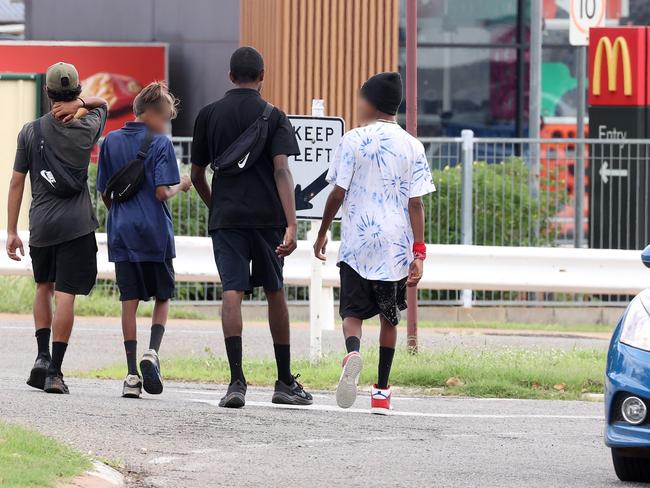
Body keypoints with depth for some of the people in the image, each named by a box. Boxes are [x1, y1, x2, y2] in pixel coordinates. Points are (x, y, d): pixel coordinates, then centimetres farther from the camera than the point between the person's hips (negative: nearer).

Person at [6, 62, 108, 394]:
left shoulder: (30, 132, 0)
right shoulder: (86, 129, -1)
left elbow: (16, 183, 1)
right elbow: (101, 103, 21)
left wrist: (11, 232, 7)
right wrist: (78, 105, -1)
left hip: (40, 225, 2)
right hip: (77, 225, -2)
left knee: (43, 287, 21)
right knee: (65, 295, -4)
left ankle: (42, 355, 7)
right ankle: (54, 372, -8)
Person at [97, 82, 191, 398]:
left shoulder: (111, 141, 6)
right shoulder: (160, 144, -8)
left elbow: (104, 193, 11)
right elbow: (162, 192, -15)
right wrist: (180, 186, 5)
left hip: (121, 233, 4)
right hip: (155, 233, -4)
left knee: (129, 301, 5)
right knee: (162, 297, 12)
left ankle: (132, 375, 1)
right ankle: (152, 353, -11)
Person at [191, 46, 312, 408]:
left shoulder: (209, 115, 7)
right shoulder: (274, 117, 0)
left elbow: (197, 175, 12)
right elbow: (282, 171, -11)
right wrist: (291, 226, -16)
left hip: (226, 217, 1)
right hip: (267, 216, -1)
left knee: (232, 292, -7)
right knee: (275, 292, 13)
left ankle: (237, 381, -21)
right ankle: (285, 382, 20)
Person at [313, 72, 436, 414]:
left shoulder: (353, 141, -3)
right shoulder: (411, 146, 2)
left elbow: (337, 194, -3)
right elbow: (416, 203, -2)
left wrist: (322, 234, 10)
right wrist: (419, 252, -1)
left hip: (356, 244, -2)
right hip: (396, 247, 2)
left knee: (353, 312, 3)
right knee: (389, 317, 15)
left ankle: (353, 353, -30)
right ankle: (381, 391, 17)